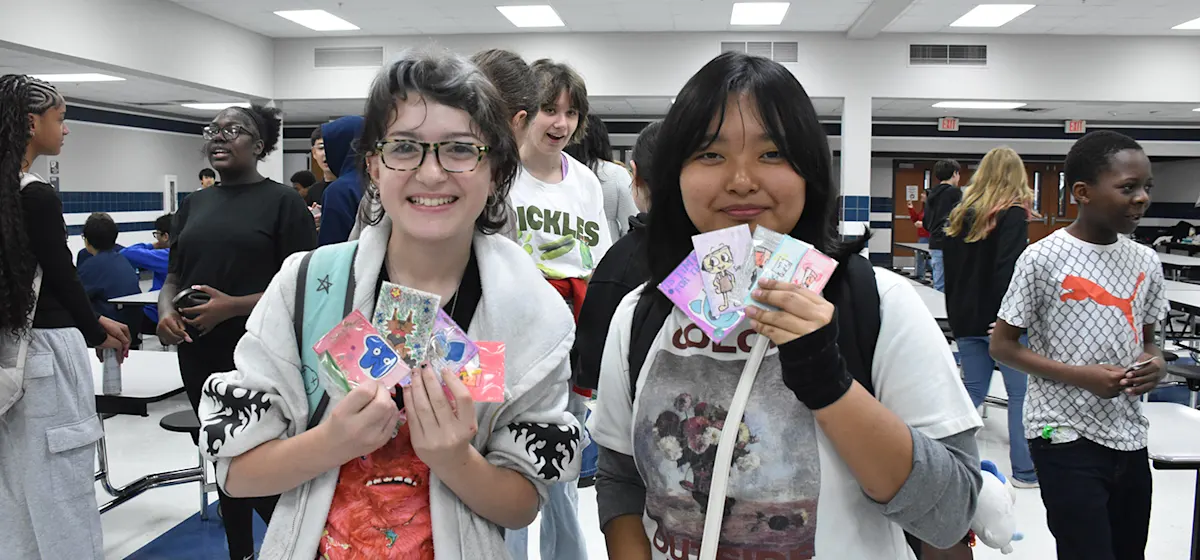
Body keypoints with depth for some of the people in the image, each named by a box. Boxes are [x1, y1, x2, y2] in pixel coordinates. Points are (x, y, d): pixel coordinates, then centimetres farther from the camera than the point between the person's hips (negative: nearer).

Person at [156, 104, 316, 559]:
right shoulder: (194, 204, 13)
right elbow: (173, 277, 16)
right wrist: (166, 310, -6)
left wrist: (233, 306, -20)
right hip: (200, 356, 6)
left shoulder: (282, 201, -4)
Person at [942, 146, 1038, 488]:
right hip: (1000, 319, -6)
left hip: (966, 319, 6)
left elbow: (949, 269, 13)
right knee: (1021, 393, 5)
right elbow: (1009, 270, -20)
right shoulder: (1013, 214, -9)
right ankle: (1025, 470, 10)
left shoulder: (962, 214, 10)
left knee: (973, 392, 12)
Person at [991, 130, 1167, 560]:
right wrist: (1080, 376, -18)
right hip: (1065, 436, -6)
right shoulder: (1043, 259, -13)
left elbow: (1147, 340, 17)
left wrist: (1156, 364, -6)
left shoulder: (1146, 262, 4)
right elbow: (1002, 346, -8)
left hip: (1129, 437, 6)